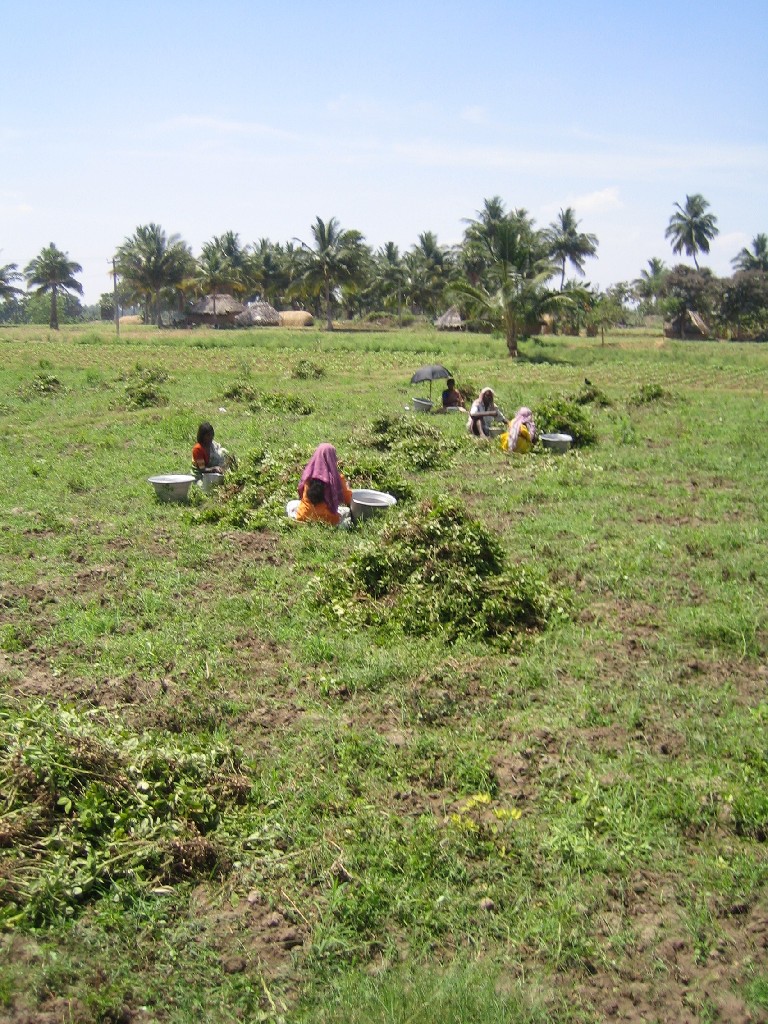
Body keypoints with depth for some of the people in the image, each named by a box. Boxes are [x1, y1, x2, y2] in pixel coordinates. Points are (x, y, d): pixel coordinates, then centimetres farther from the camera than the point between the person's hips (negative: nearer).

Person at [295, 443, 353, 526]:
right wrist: (346, 486, 16)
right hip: (328, 520, -2)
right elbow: (348, 500, -4)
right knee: (347, 511, 26)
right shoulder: (336, 478, -18)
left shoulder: (309, 475, -10)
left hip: (306, 517, 3)